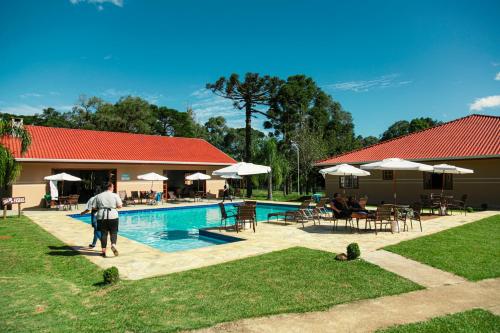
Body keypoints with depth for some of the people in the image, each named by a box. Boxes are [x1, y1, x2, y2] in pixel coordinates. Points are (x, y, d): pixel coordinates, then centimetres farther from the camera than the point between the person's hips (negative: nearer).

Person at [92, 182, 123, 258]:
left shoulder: (98, 196, 7)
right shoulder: (115, 195, 0)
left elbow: (94, 207, 5)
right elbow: (120, 206, -3)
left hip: (101, 217, 2)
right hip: (113, 216, -2)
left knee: (103, 233, 9)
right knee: (113, 232, 9)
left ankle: (104, 251, 12)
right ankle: (113, 245, -15)